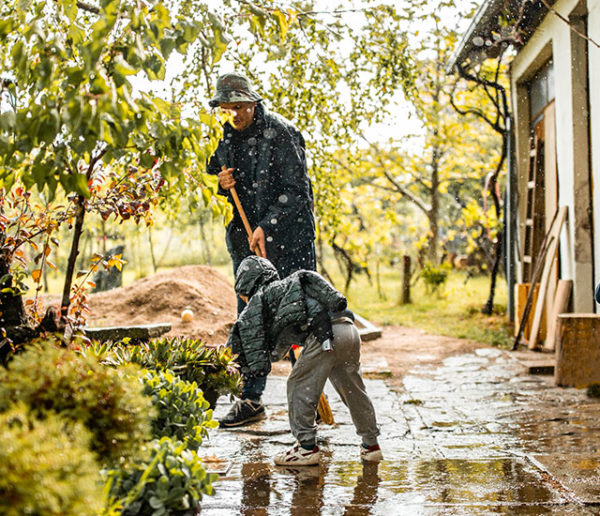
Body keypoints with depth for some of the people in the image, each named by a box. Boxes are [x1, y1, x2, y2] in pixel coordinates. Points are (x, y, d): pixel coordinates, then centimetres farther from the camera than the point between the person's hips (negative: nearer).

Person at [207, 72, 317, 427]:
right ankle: (251, 400, 14)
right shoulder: (225, 135, 9)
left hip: (288, 238, -6)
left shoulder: (281, 132, -10)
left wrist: (266, 227, -20)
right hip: (246, 238, 6)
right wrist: (222, 183, -3)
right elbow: (214, 175, 21)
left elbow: (295, 190, -13)